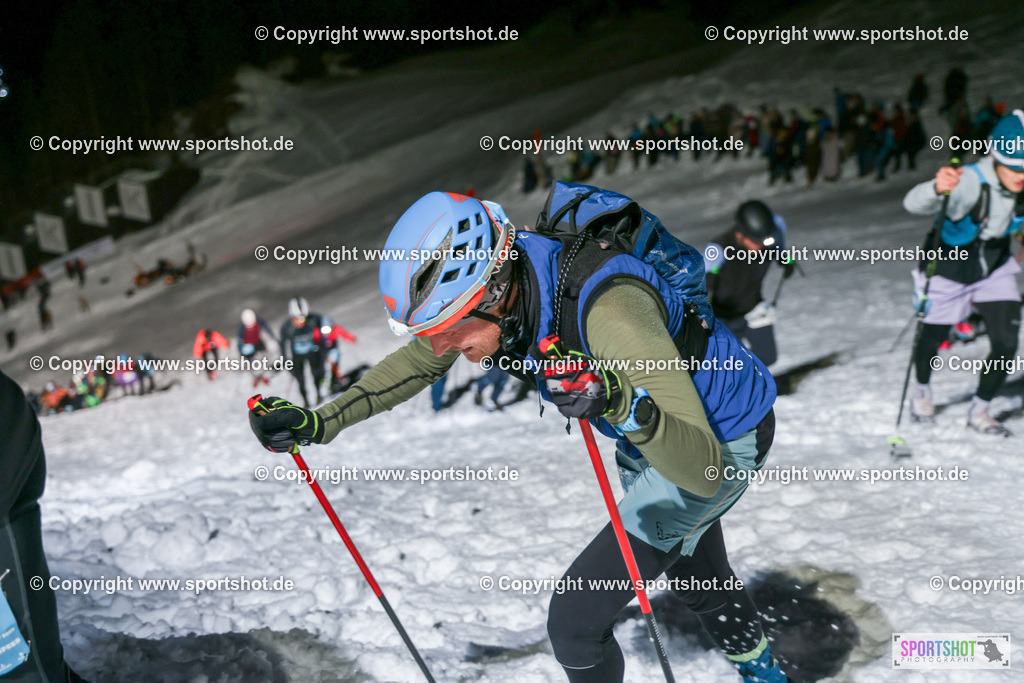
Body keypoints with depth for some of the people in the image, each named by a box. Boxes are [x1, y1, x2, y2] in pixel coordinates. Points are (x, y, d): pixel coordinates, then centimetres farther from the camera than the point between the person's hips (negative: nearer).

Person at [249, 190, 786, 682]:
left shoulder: (612, 312, -43)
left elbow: (702, 471, -43)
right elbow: (418, 362, -2)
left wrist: (624, 404, -61)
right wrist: (319, 422, -11)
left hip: (722, 444, -7)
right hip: (649, 437, 7)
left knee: (574, 621, -8)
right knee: (700, 579, 31)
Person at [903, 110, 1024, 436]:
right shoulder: (968, 183, -34)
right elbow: (914, 204, -51)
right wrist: (937, 189, -69)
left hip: (995, 268, 4)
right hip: (949, 269, -4)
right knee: (933, 338, 12)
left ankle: (979, 411, 17)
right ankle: (921, 390, 45)